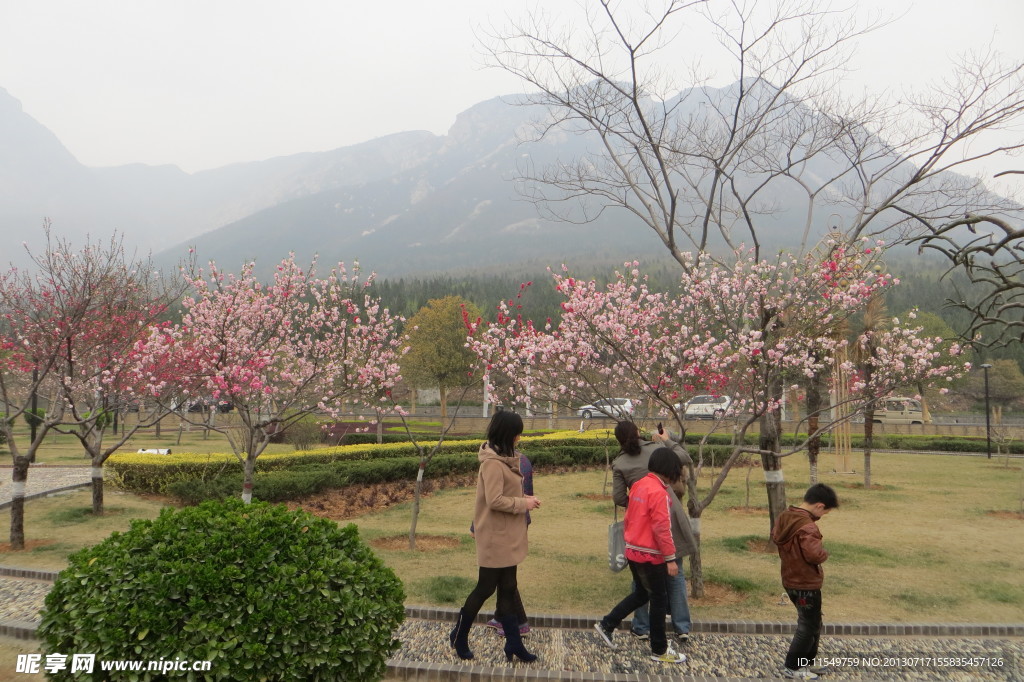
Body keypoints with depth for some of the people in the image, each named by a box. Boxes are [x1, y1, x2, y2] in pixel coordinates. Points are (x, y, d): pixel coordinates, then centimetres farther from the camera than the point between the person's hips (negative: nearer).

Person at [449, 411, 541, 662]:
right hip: (495, 538, -9)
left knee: (508, 589, 14)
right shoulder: (493, 463, -22)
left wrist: (523, 499, -1)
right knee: (485, 587, 5)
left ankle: (514, 643, 24)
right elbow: (495, 500, -25)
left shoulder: (504, 458, 7)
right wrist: (523, 503, -17)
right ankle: (459, 636, 25)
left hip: (508, 537, 9)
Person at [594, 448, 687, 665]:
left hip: (633, 552, 8)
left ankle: (606, 625, 23)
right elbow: (662, 529, -23)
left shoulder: (638, 485, 4)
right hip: (651, 556, -8)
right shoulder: (659, 492, -21)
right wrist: (671, 558, -16)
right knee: (659, 600, 7)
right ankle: (659, 650, 19)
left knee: (641, 594, 22)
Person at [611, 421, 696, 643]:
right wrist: (668, 440, 19)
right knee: (675, 574, 11)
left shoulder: (619, 464, -3)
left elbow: (619, 497, -5)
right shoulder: (656, 448, -1)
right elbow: (686, 459, 9)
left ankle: (642, 627, 20)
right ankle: (682, 628, 15)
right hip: (671, 517, 1)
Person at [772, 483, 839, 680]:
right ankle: (793, 667, 18)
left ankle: (808, 660, 37)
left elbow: (775, 537, 16)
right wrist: (824, 552, -12)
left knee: (811, 622, 24)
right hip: (806, 584, -9)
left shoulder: (784, 517, 1)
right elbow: (816, 555, -33)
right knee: (808, 626, 8)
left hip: (791, 580, 9)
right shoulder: (807, 526, -28)